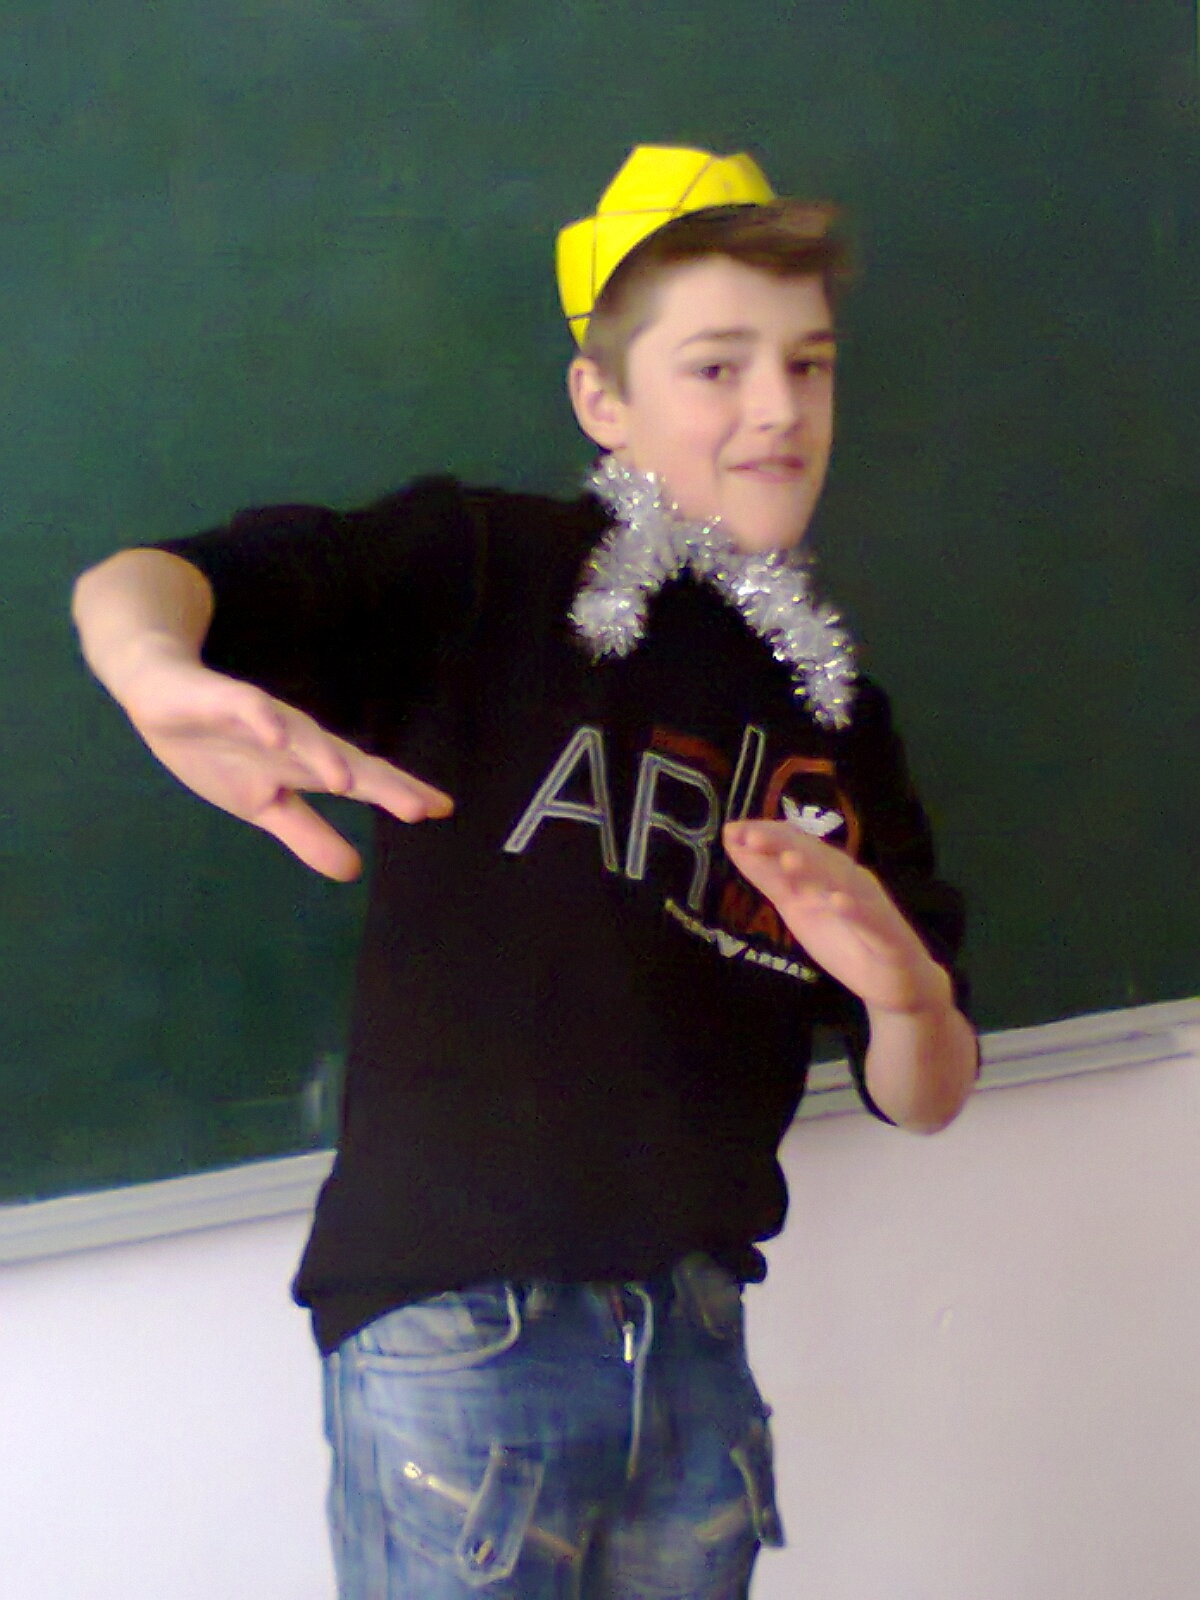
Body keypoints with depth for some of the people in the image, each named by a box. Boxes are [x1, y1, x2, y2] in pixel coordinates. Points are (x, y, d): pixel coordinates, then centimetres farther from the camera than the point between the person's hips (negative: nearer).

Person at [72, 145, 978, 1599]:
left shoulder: (834, 717, 12)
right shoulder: (486, 574, -5)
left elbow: (922, 1101, 12)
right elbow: (127, 583, -18)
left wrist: (904, 991, -12)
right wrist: (167, 675, -42)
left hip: (694, 1345, 6)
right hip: (455, 1323, -5)